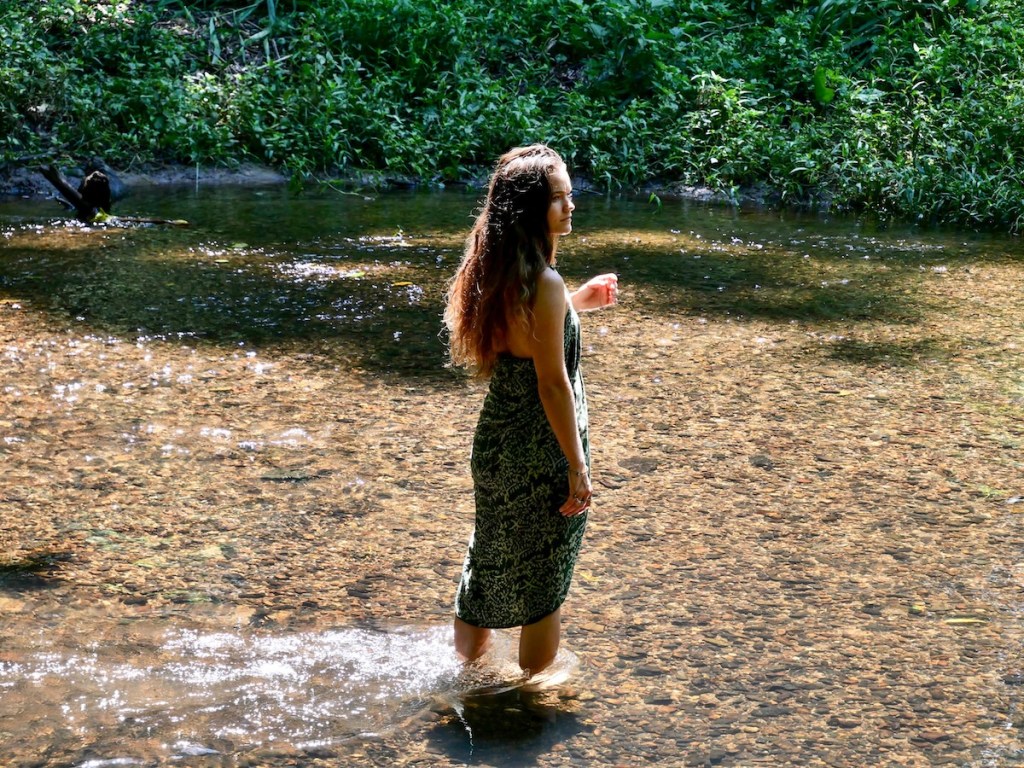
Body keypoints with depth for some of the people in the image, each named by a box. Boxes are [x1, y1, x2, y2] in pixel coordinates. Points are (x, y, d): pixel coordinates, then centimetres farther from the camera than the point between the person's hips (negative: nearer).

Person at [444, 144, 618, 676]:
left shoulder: (496, 276, 2)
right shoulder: (544, 284, -23)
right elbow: (552, 384, -21)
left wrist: (579, 302, 17)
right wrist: (577, 466, -15)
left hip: (494, 442, 8)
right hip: (541, 453, -8)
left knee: (489, 563, 24)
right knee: (543, 585, 9)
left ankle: (464, 667, 40)